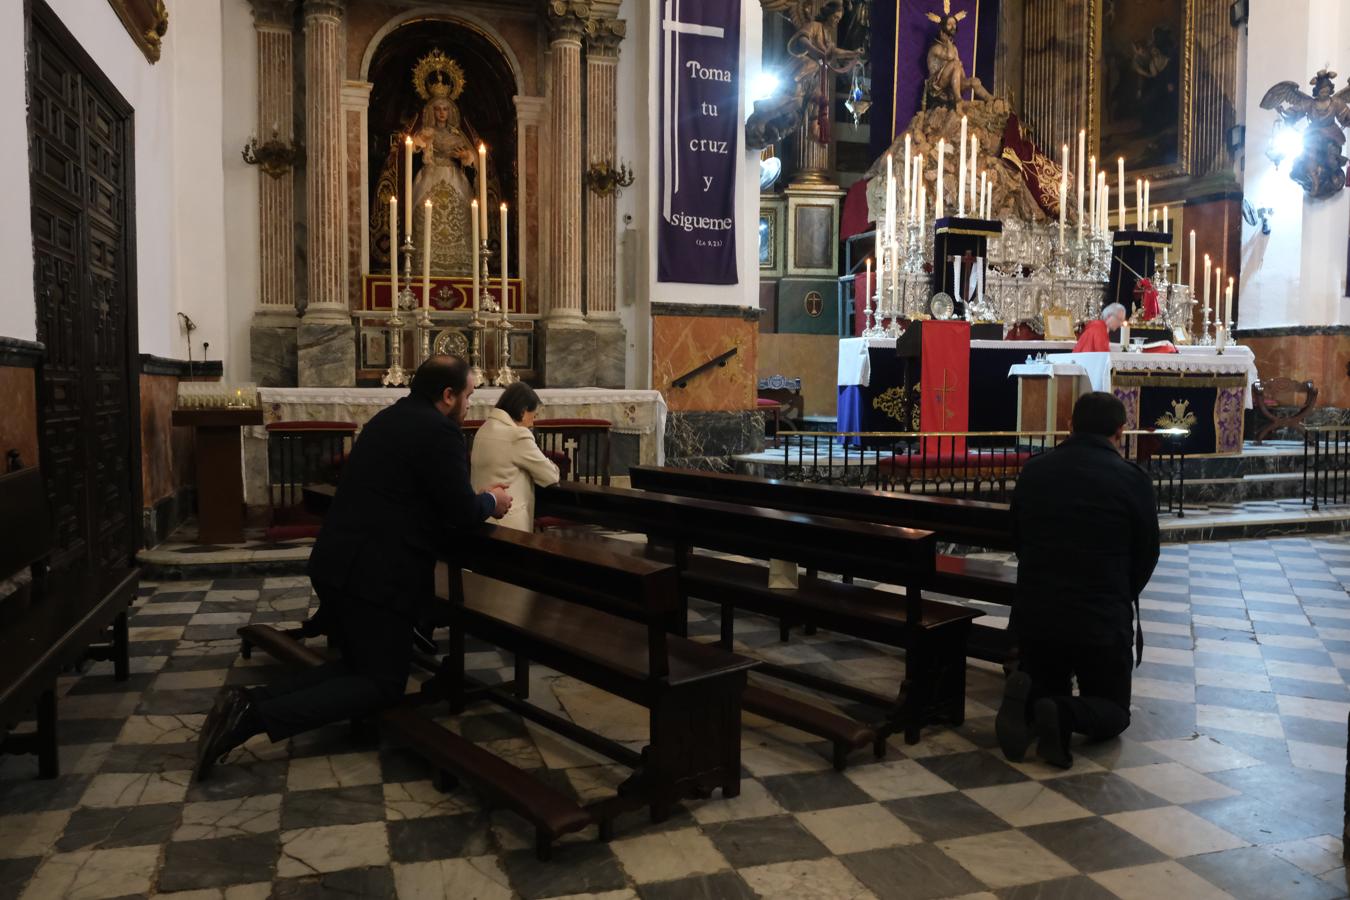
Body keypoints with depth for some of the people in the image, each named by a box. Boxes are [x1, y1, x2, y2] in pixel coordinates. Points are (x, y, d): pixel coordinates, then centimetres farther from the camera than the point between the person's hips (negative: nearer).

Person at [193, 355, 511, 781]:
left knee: (359, 665, 22)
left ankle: (250, 700, 4)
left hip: (336, 562, 9)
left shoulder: (389, 419, 17)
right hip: (373, 574, -9)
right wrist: (490, 501, 8)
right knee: (384, 683, 4)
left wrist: (476, 498, 24)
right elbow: (460, 512, -14)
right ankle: (255, 716, -11)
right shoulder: (441, 431, -13)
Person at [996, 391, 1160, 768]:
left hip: (1034, 613, 3)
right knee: (1113, 710, 17)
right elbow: (1146, 555, 2)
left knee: (1044, 685, 26)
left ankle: (1026, 698, -11)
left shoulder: (1033, 471, 1)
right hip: (1103, 620, -3)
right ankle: (1064, 715, -17)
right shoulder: (1132, 478, -8)